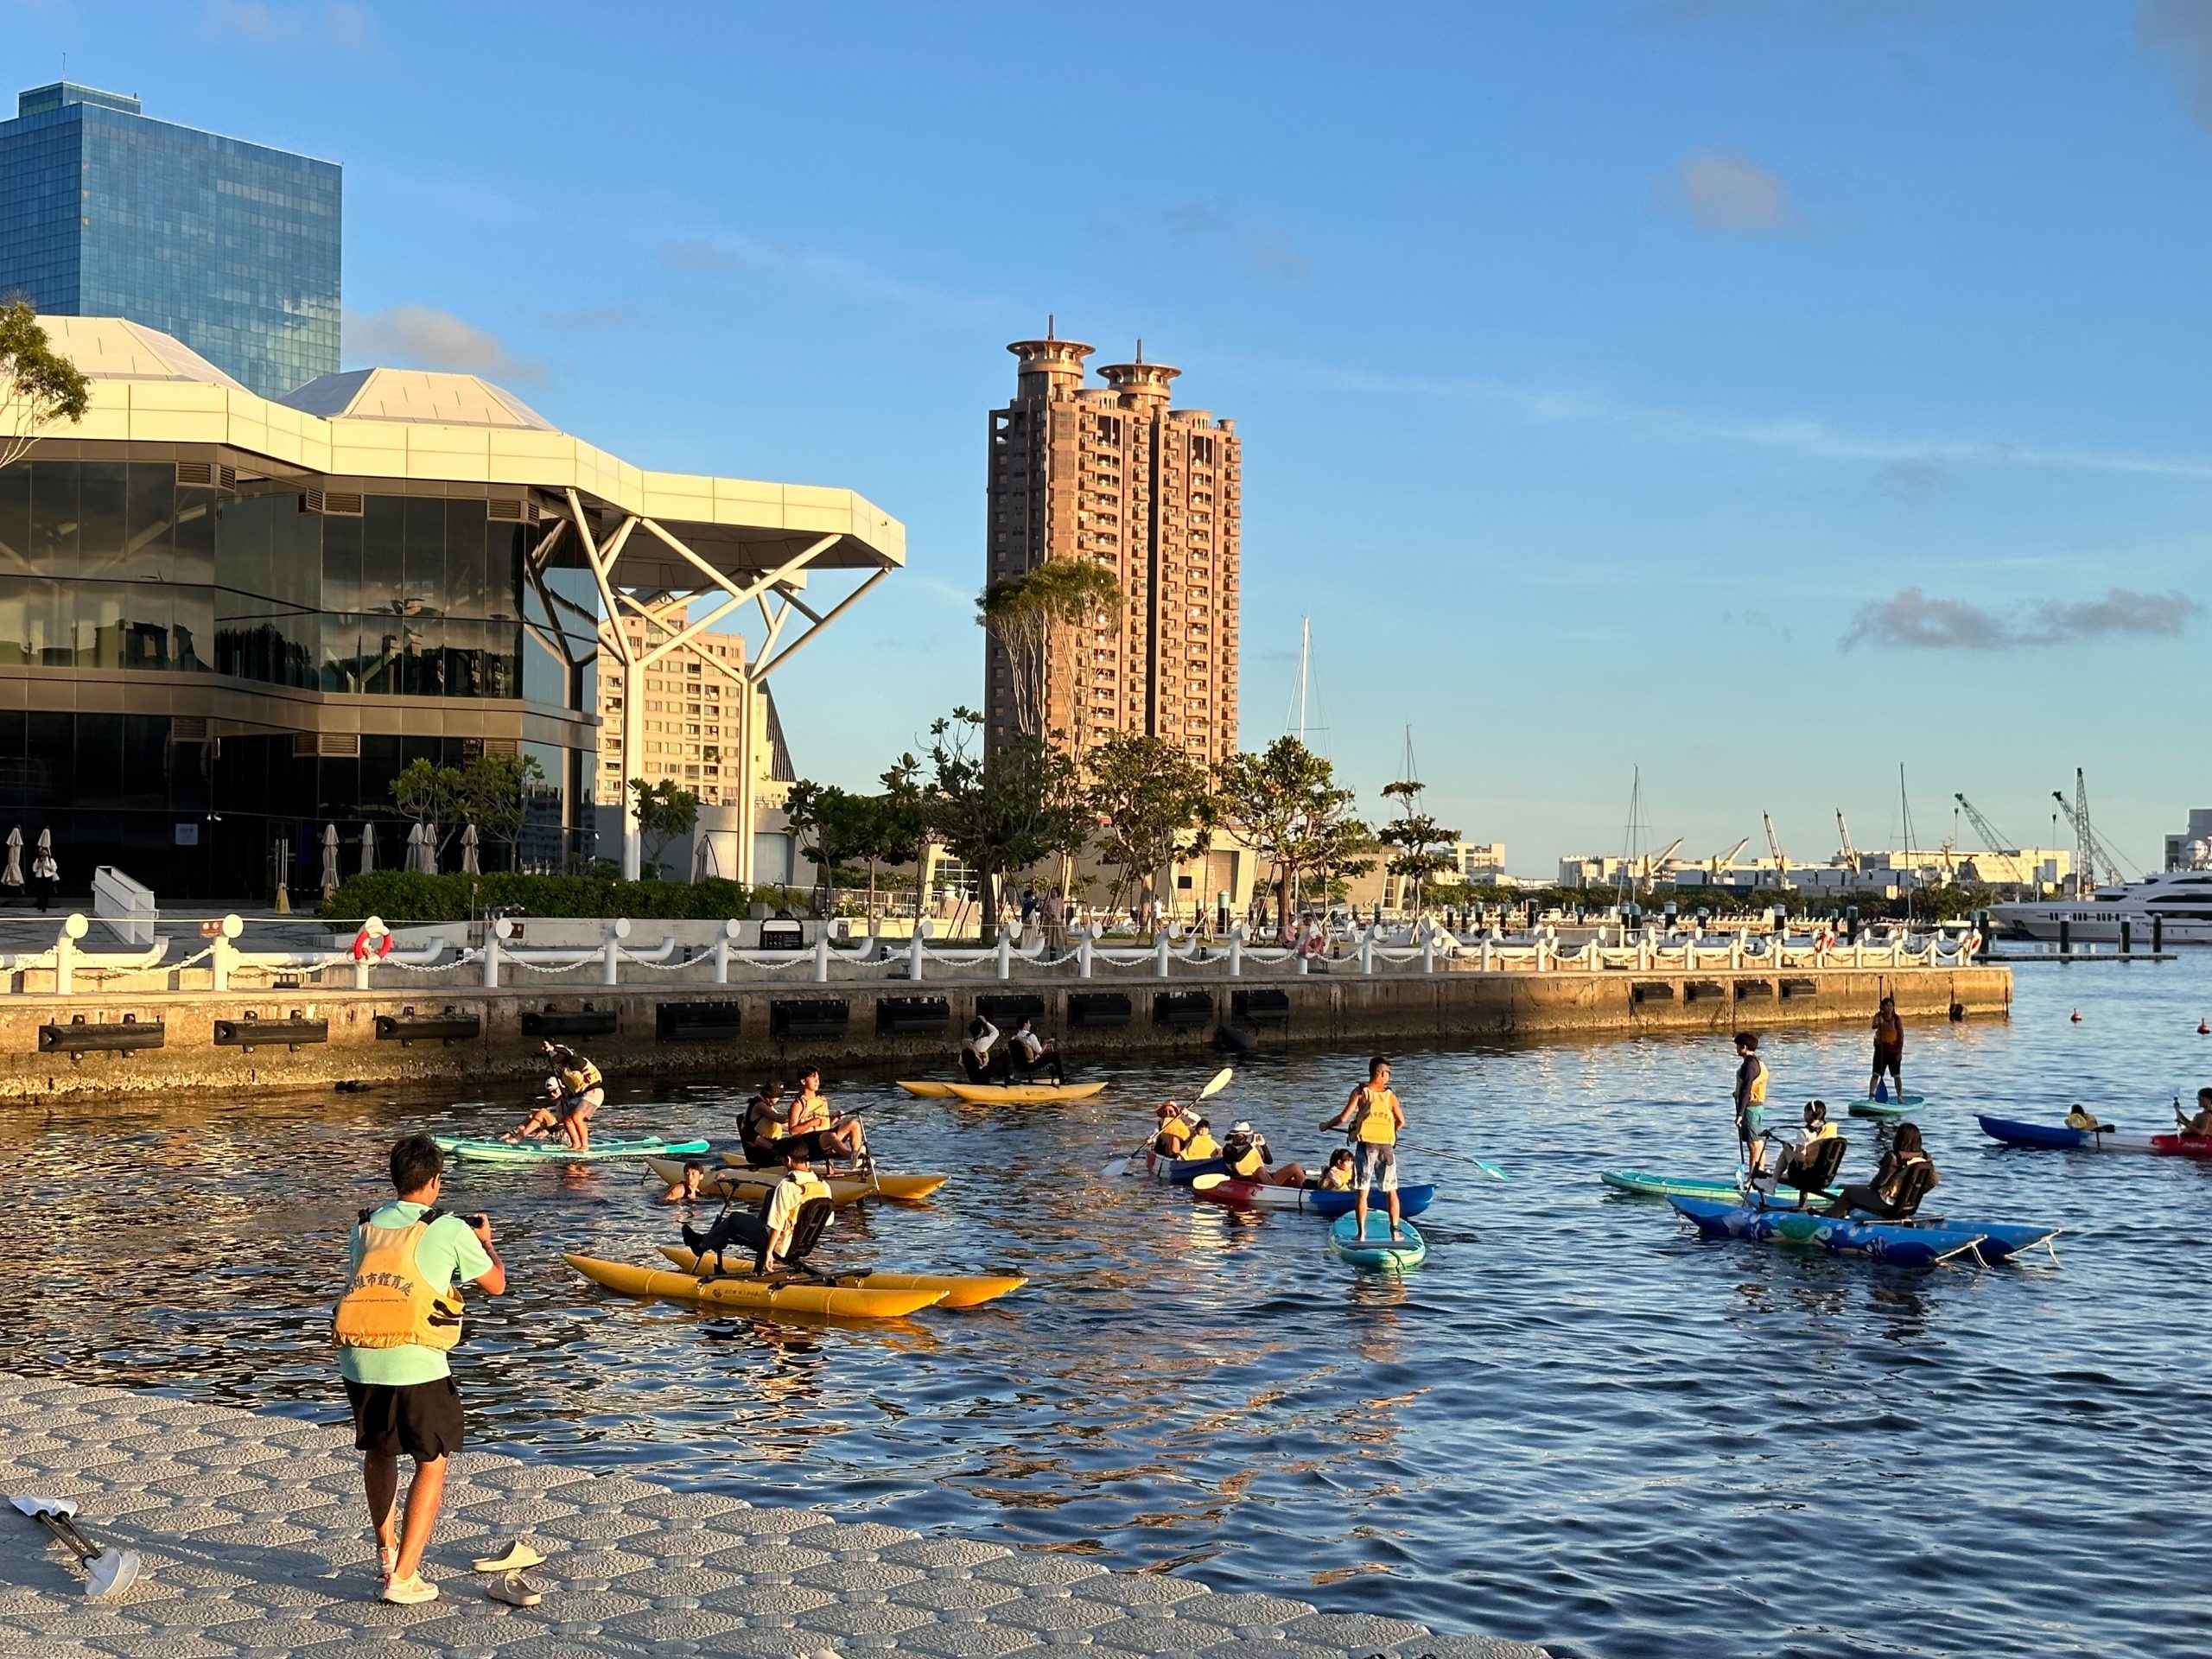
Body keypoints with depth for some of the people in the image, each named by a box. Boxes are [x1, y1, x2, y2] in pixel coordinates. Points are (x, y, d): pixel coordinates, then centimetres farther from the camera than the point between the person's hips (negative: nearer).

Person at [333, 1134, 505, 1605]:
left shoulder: (365, 1225, 10)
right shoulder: (449, 1230, -2)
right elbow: (495, 1284, 10)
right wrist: (485, 1241, 29)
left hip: (358, 1361, 5)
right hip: (416, 1364, -5)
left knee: (377, 1451, 26)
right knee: (432, 1464, 8)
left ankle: (387, 1549, 39)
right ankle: (403, 1576, 2)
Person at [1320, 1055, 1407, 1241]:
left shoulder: (1360, 1092, -4)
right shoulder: (1391, 1095, 0)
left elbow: (1343, 1117, -8)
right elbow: (1401, 1122, 3)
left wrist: (1326, 1126, 8)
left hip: (1365, 1146, -1)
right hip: (1386, 1146, 1)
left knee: (1362, 1191, 5)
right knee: (1391, 1191, 12)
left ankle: (1361, 1232, 1)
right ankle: (1395, 1231, 11)